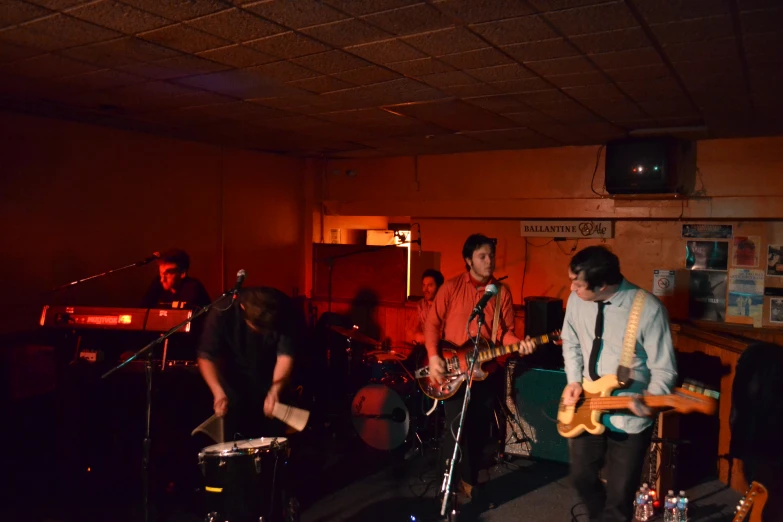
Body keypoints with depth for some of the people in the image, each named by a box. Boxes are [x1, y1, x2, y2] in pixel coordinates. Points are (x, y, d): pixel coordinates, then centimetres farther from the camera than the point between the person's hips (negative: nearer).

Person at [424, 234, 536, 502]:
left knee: (478, 431, 11)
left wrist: (518, 344, -20)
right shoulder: (451, 287, -4)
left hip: (485, 370, 3)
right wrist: (434, 357, -15)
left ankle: (469, 483, 30)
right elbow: (433, 323, -3)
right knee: (456, 429, -7)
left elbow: (506, 331, 1)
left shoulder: (502, 292, 3)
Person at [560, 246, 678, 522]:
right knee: (582, 477, 19)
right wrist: (574, 381, -3)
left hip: (629, 418, -4)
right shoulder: (576, 299, -8)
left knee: (620, 495, 8)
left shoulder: (649, 309, -23)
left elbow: (664, 369, -15)